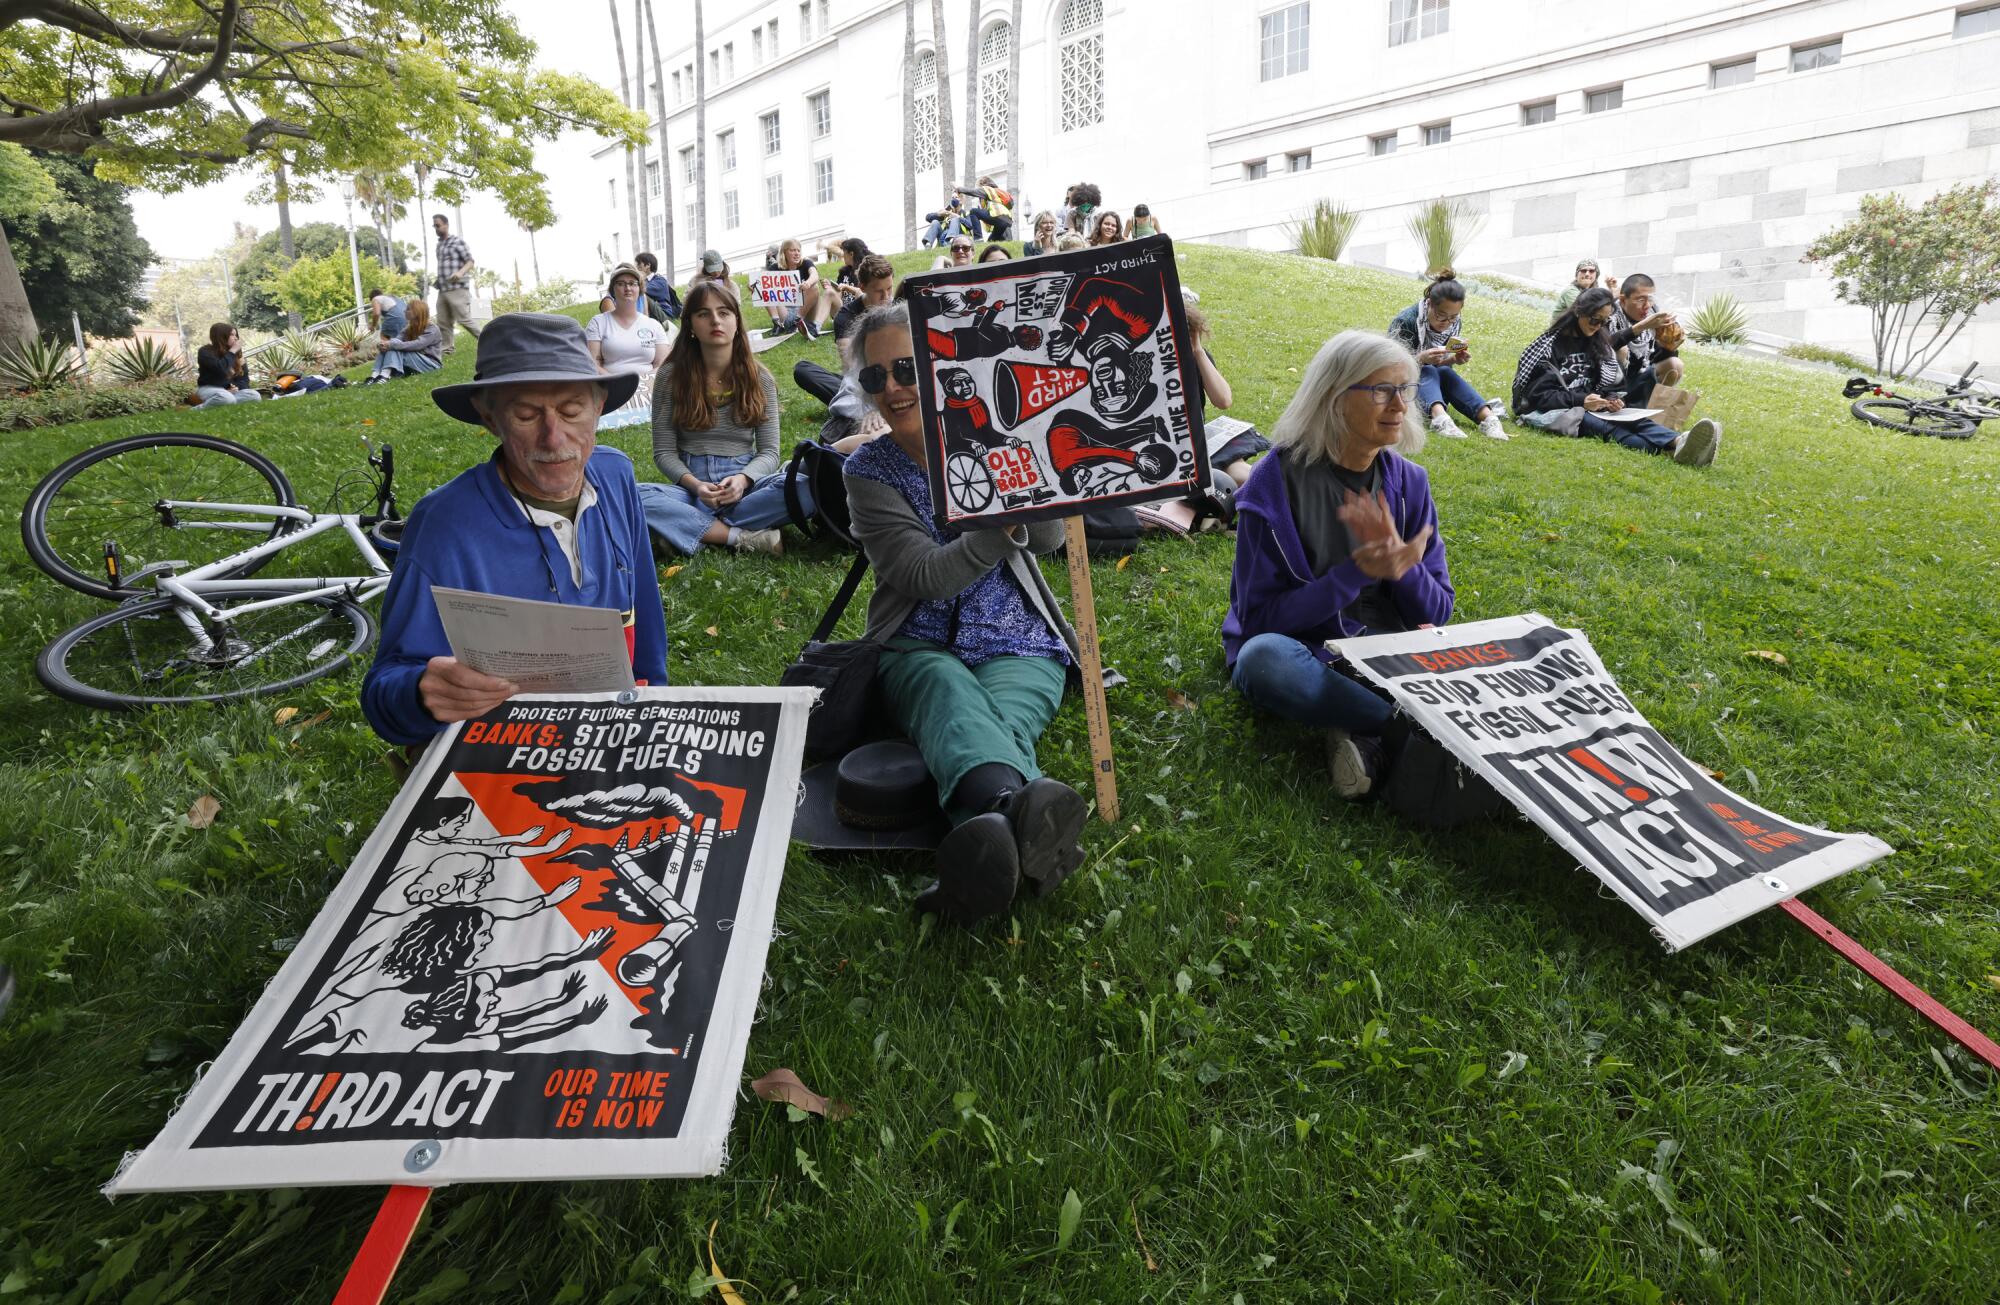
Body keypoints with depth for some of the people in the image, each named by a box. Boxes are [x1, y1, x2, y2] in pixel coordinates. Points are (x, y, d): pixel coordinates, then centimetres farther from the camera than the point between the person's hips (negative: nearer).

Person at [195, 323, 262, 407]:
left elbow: (244, 376, 9)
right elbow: (221, 370, -28)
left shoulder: (235, 352, 9)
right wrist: (232, 352, -19)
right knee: (227, 398, -40)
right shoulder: (205, 352, -9)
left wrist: (237, 387, -13)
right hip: (209, 388, -5)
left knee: (255, 396, -24)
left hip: (231, 389, 5)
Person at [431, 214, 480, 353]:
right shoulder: (439, 244, 20)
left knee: (464, 320, -13)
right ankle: (448, 347, 7)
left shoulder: (458, 241, -2)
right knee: (443, 322, 3)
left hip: (458, 288, -7)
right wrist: (438, 280, 19)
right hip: (443, 290, 7)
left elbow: (470, 261, -9)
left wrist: (461, 272, -26)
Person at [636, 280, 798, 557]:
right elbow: (664, 452, 2)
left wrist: (742, 480, -20)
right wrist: (695, 485, -18)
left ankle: (689, 528, -25)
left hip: (745, 484, 1)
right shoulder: (671, 376, 3)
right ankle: (744, 537, -29)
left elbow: (769, 451, 2)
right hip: (691, 486, 0)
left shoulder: (759, 378, 5)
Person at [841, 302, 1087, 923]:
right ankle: (1022, 814, -71)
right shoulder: (868, 470, 7)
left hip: (1018, 645, 2)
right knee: (954, 700, -38)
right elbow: (924, 574, -8)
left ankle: (993, 843, -66)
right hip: (919, 647, -2)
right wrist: (1009, 521, -13)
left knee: (1000, 722, -34)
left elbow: (1049, 538, -5)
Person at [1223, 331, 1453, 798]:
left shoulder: (1407, 480, 3)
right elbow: (1259, 617, -14)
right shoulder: (1278, 480, -11)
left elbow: (1436, 611, 3)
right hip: (1304, 654, -3)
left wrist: (1397, 560, -17)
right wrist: (1358, 570, -23)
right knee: (1264, 656, -39)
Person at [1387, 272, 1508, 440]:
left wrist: (1453, 360, -19)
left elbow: (1441, 366, 5)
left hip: (1431, 388, 4)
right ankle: (1440, 418, -60)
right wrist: (1421, 358, -38)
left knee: (1446, 373, -26)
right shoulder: (1405, 321, -18)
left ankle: (1488, 417, -45)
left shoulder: (1453, 324, -1)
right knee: (1427, 371, -32)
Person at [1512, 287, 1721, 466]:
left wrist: (1611, 399, -9)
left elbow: (1610, 383, 16)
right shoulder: (1550, 344, -5)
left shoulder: (1599, 342, 15)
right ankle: (1671, 447, -63)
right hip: (1550, 410, -6)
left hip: (1587, 406, 6)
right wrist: (1581, 400, -25)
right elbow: (1540, 394, -12)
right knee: (1602, 425, -37)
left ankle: (1678, 443, -59)